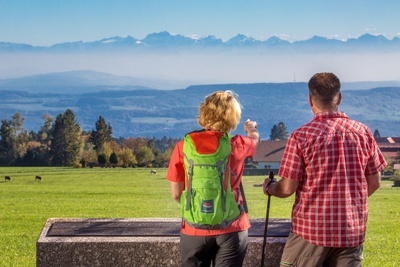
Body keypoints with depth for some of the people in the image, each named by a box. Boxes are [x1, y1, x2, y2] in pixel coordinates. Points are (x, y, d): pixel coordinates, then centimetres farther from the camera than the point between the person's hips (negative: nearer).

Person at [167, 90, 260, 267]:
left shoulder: (184, 147, -6)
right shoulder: (238, 145, -2)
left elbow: (176, 195, -2)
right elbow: (255, 139, 23)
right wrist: (251, 129, 46)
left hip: (195, 229, 0)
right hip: (231, 229, 0)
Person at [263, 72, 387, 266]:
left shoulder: (302, 136, -10)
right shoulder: (363, 132, 0)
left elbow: (287, 188, -8)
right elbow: (374, 183, 7)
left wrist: (269, 188, 14)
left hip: (311, 229, -3)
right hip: (352, 230, 3)